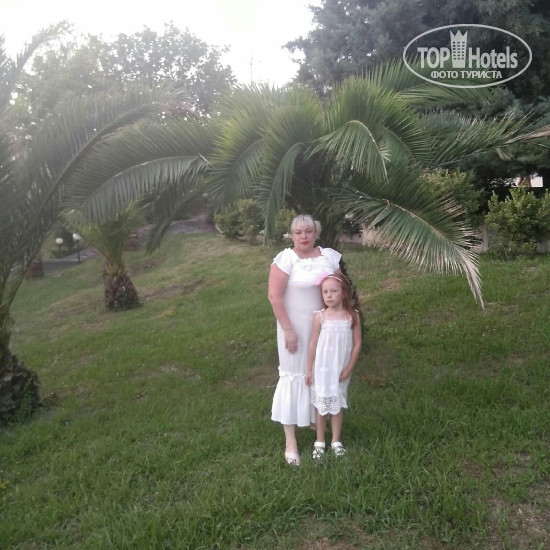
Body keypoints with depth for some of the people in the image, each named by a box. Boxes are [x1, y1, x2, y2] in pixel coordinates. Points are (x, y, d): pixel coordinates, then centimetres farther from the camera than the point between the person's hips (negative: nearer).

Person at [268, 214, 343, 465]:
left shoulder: (329, 256, 0)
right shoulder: (286, 259, -14)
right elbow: (274, 296, -16)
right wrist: (288, 329, -18)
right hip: (296, 328, -5)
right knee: (295, 375, 1)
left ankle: (314, 419, 41)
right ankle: (290, 440, 11)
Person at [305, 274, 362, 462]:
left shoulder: (353, 316, -10)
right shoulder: (319, 317, -12)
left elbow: (357, 344, -4)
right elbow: (313, 344, -6)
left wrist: (348, 369, -7)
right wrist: (309, 370, -3)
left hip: (341, 370, 1)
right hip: (322, 369, -1)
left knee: (337, 405, 16)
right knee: (321, 405, 11)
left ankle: (336, 441, 32)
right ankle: (319, 443, 27)